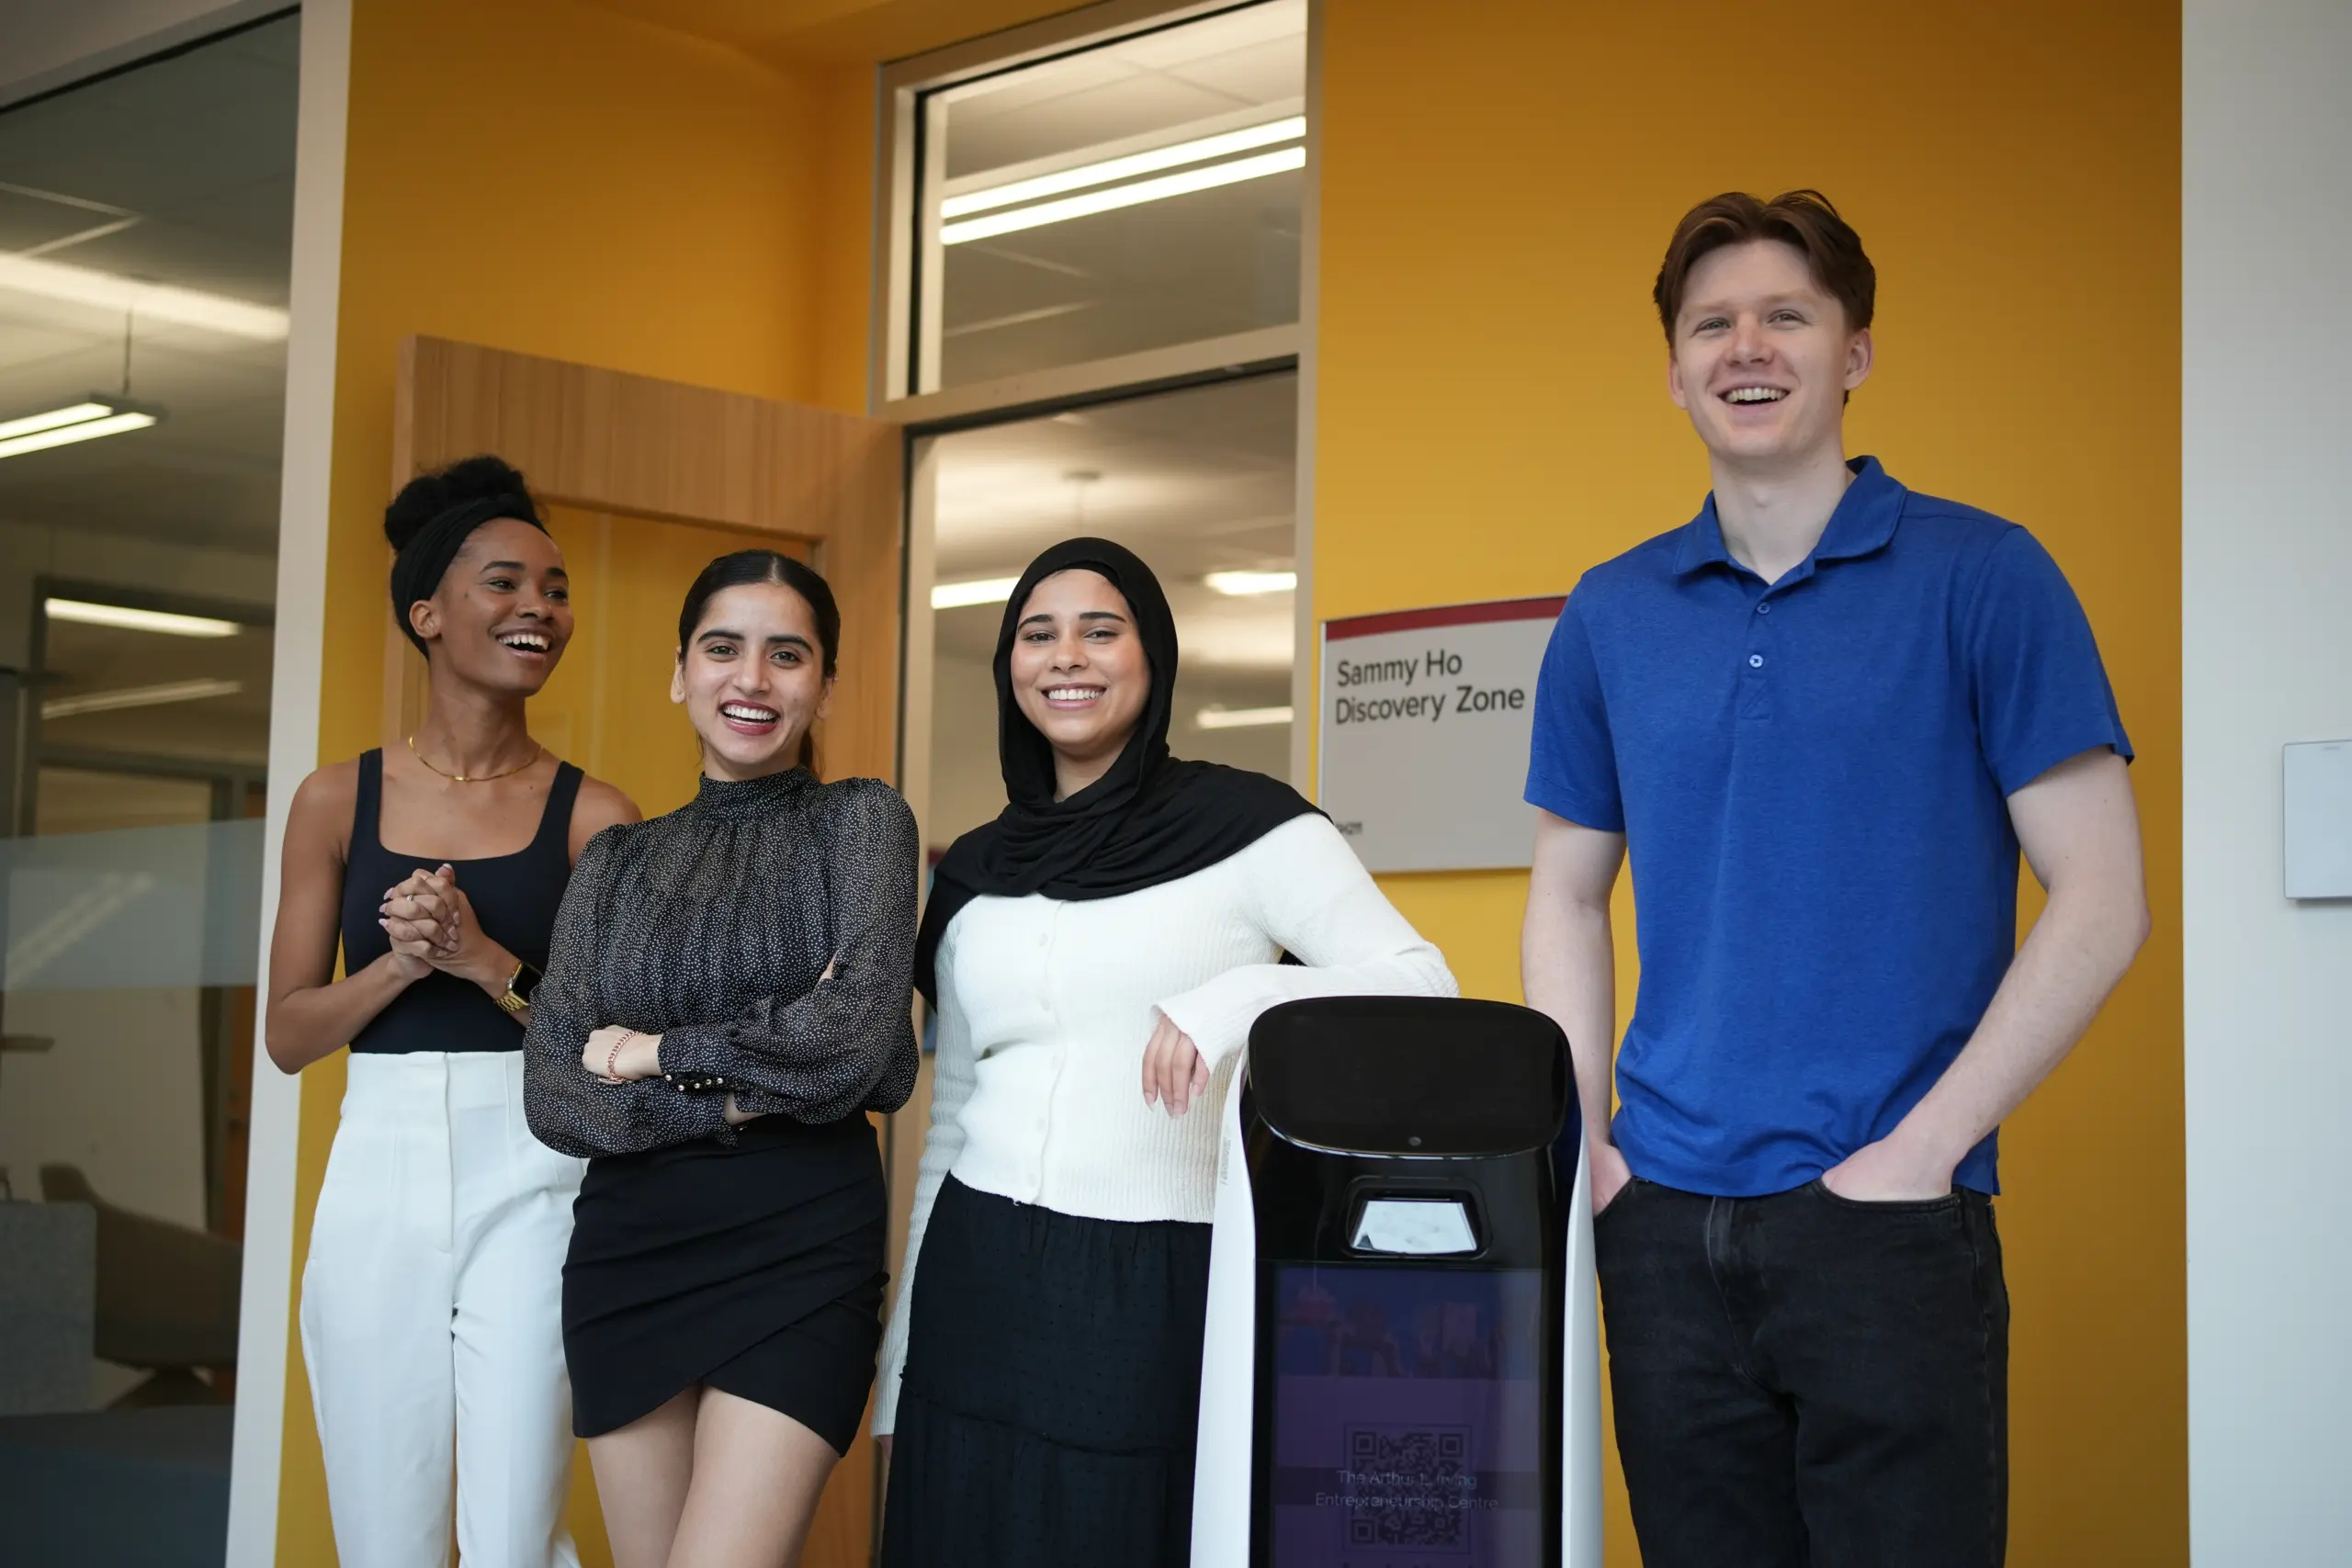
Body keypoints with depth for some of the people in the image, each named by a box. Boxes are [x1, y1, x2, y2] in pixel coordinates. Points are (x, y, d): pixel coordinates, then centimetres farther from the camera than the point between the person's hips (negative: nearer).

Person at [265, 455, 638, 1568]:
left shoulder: (590, 816, 1)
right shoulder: (340, 802, 6)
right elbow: (289, 1034, 5)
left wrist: (486, 960, -16)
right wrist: (400, 964, -13)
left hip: (531, 1189, -2)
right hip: (378, 1185, 2)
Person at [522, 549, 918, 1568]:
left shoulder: (861, 823, 2)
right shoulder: (616, 861, 11)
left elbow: (857, 1033, -14)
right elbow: (551, 1092, 2)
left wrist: (656, 1053, -6)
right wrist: (727, 1098, -11)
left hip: (801, 1250, -4)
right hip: (629, 1253, 4)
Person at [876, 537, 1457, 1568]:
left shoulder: (1241, 822, -3)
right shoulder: (975, 871, 12)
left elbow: (1423, 987, -11)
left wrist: (1239, 996, -26)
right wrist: (899, 1361, 15)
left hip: (1162, 1294, -4)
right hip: (982, 1291, 4)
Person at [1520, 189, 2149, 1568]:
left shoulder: (1982, 577, -3)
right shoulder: (1611, 615, 9)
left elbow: (2102, 904, -6)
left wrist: (1921, 1149, -12)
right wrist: (1580, 1140, 3)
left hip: (1890, 1220, -3)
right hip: (1667, 1225, 4)